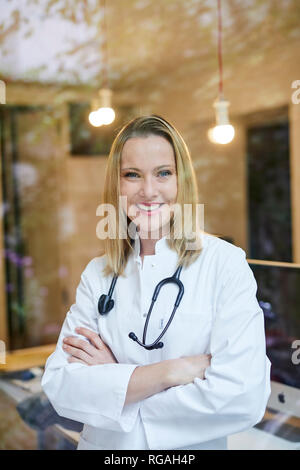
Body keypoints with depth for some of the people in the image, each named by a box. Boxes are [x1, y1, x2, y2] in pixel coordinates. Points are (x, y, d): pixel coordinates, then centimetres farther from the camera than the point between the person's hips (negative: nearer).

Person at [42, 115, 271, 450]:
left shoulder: (226, 262, -16)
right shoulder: (98, 274, -6)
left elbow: (245, 398, -24)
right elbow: (60, 388, -15)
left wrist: (116, 379, -18)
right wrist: (177, 370, -24)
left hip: (194, 445, -2)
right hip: (104, 444, 2)